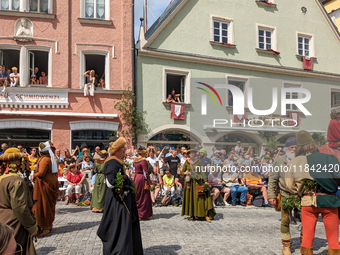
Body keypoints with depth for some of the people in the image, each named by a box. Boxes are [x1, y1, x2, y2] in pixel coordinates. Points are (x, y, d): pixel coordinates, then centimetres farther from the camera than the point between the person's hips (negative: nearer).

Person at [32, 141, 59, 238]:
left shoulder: (44, 159, -16)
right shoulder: (52, 159, 11)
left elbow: (41, 173, -21)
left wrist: (34, 176, -3)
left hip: (44, 184, -9)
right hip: (52, 183, 9)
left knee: (43, 205, -3)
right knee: (50, 205, 16)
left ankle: (45, 228, 1)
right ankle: (49, 225, 25)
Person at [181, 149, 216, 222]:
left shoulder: (198, 161, 2)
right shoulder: (187, 162, 6)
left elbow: (202, 171, -2)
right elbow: (181, 172, 11)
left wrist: (205, 180, -11)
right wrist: (185, 173, -12)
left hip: (198, 181, -2)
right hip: (189, 182, 2)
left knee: (200, 197, -8)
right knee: (190, 198, 2)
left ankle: (205, 215, -8)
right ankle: (192, 215, 11)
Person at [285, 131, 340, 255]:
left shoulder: (292, 163, 0)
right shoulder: (328, 158, -6)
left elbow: (290, 187, 1)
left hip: (308, 202, 2)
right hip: (329, 201, -1)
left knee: (307, 236, 11)